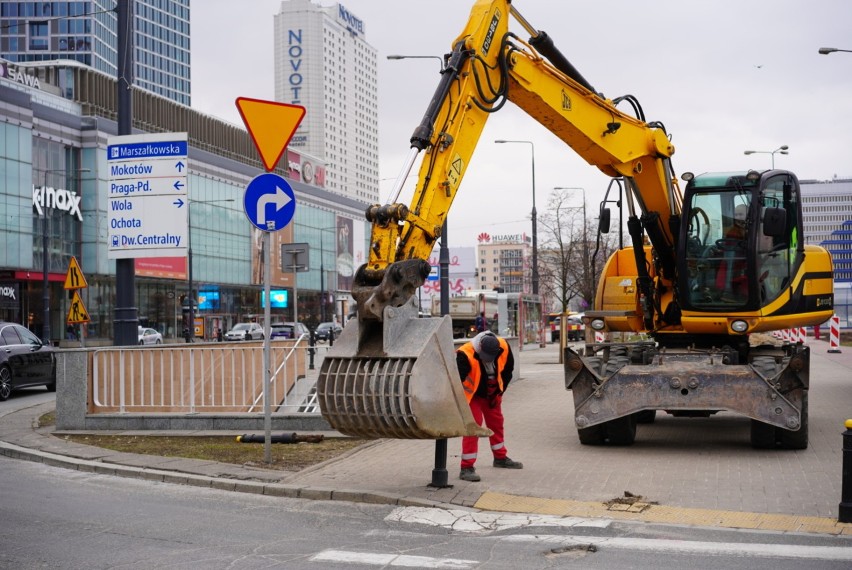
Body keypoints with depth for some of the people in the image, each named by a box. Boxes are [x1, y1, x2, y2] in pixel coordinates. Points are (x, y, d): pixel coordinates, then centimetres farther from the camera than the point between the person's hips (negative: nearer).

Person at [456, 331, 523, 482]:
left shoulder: (504, 348, -21)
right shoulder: (465, 355, -37)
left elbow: (508, 371, -3)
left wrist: (498, 393, -2)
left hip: (492, 394, 6)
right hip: (472, 395, -6)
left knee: (497, 423, 18)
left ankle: (501, 458, 39)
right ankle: (466, 468, -10)